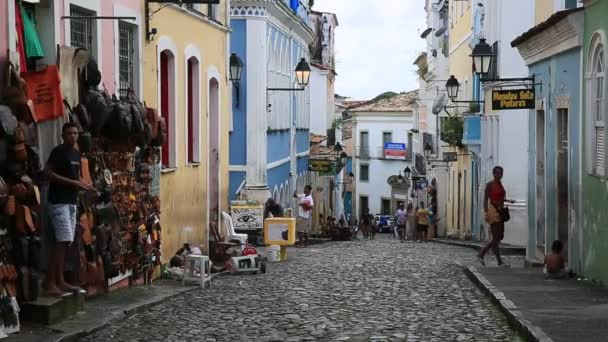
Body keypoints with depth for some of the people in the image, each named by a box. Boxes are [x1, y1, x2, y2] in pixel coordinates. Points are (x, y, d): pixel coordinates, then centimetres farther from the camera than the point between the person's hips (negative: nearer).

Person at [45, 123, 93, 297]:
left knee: (65, 242, 8)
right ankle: (51, 282, -11)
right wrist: (73, 183, -18)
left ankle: (59, 281, 13)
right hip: (58, 202, -9)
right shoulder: (58, 151, -10)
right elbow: (49, 173, -17)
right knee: (63, 241, -14)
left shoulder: (77, 153, 16)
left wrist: (83, 185, 7)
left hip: (71, 202, 9)